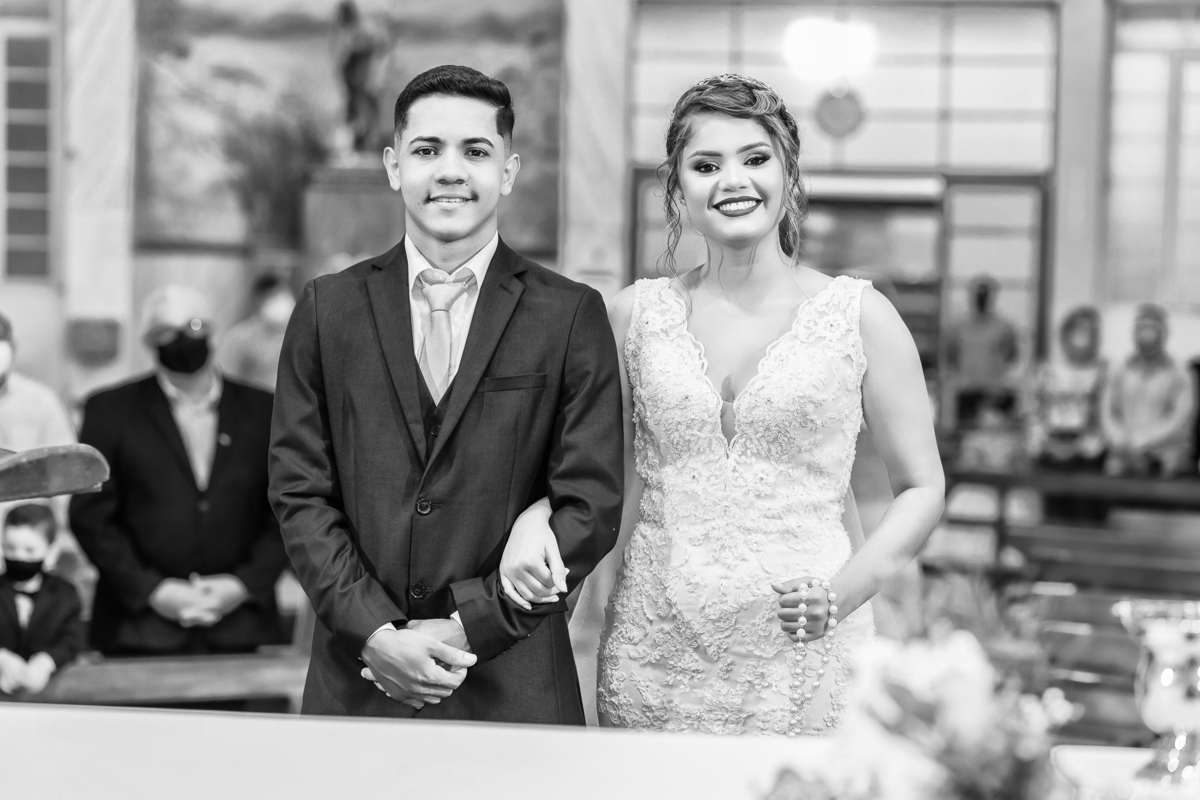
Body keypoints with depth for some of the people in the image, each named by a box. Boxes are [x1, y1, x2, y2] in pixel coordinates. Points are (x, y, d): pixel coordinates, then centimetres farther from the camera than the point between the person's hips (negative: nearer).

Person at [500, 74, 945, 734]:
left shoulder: (859, 315, 0)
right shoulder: (637, 314, 6)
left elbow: (921, 487, 5)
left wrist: (847, 590, -10)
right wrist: (535, 517, -5)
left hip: (801, 659, -2)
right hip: (653, 654, 2)